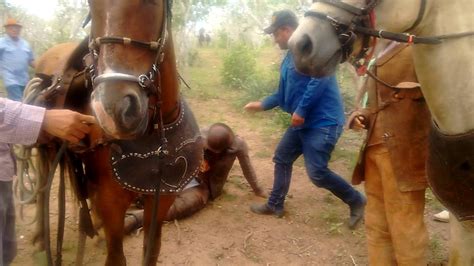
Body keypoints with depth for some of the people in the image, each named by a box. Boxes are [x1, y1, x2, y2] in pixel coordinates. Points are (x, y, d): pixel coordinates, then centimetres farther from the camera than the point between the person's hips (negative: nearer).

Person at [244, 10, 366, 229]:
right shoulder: (289, 58, 17)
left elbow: (321, 77, -27)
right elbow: (283, 93, 26)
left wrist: (301, 110, -24)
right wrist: (262, 105, 22)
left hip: (323, 122, -10)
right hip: (302, 123, 10)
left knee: (317, 173, -10)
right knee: (282, 159, 15)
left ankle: (356, 201, 11)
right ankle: (275, 205, 28)